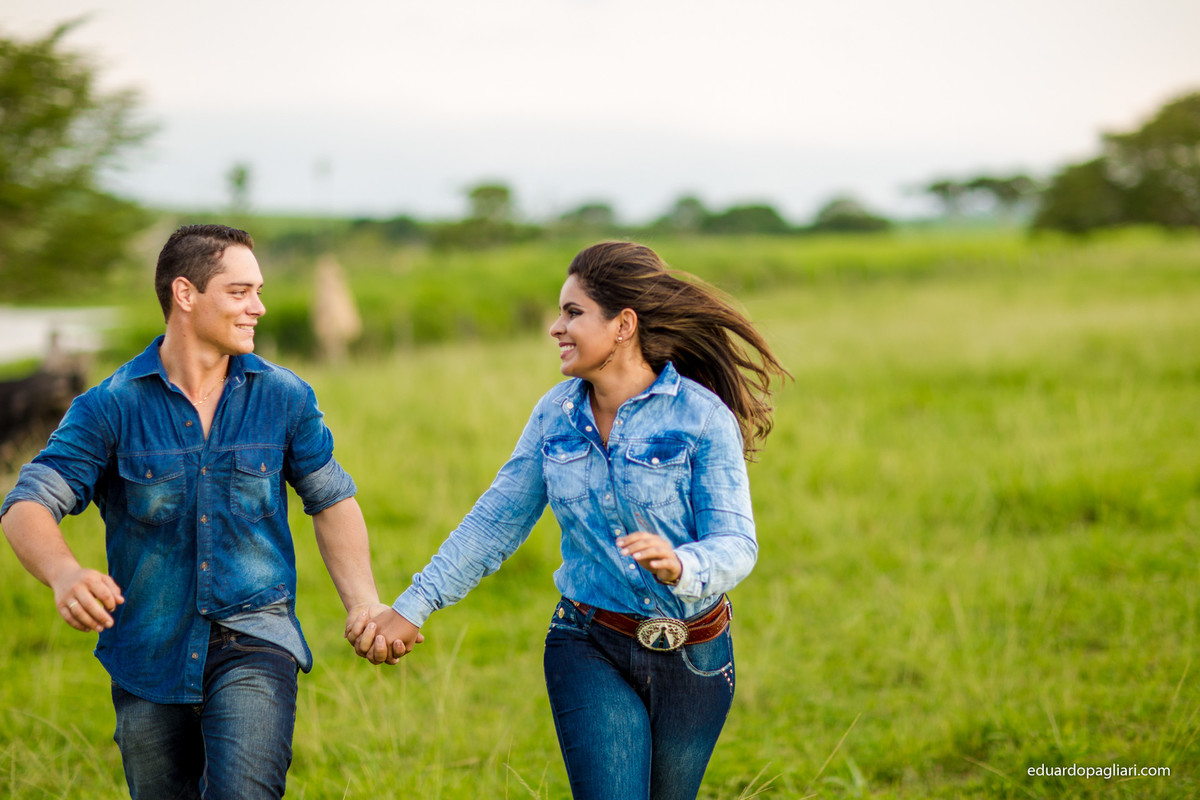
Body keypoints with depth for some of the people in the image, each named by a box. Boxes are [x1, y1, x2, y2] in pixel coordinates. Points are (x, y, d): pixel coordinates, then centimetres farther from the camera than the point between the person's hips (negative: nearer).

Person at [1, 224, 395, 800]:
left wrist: (364, 606, 3)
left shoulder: (285, 398, 1)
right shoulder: (110, 407, -6)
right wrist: (65, 574, -36)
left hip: (253, 642, -1)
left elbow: (330, 499, 13)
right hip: (149, 653, 1)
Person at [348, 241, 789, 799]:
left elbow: (736, 544, -16)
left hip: (692, 660, -1)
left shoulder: (702, 416, -12)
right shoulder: (556, 413, 2)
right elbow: (495, 522, 7)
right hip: (591, 651, 2)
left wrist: (678, 566, -39)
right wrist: (410, 610, 3)